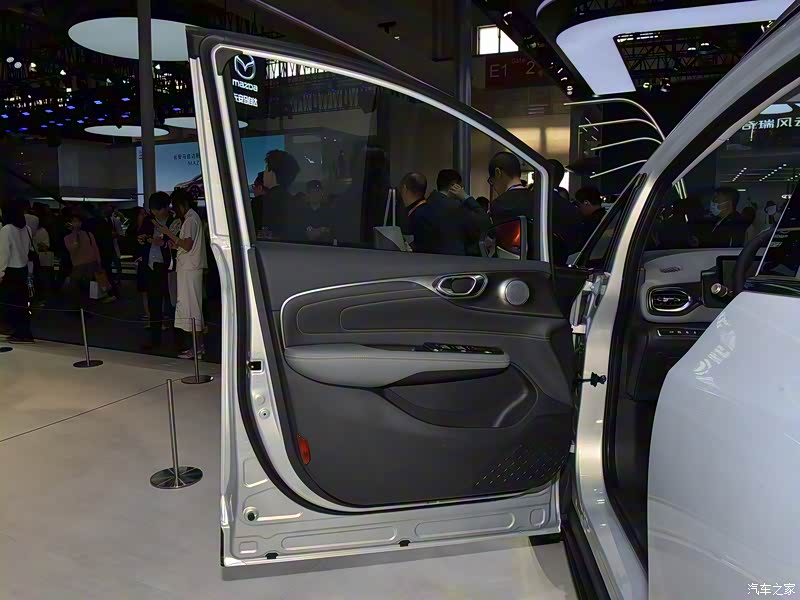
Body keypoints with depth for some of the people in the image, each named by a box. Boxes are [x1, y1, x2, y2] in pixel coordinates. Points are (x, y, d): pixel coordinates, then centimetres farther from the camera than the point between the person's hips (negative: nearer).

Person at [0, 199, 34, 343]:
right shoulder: (27, 229, 4)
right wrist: (28, 271, 15)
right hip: (23, 269, 6)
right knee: (22, 301, 11)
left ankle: (20, 332, 2)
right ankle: (24, 332, 16)